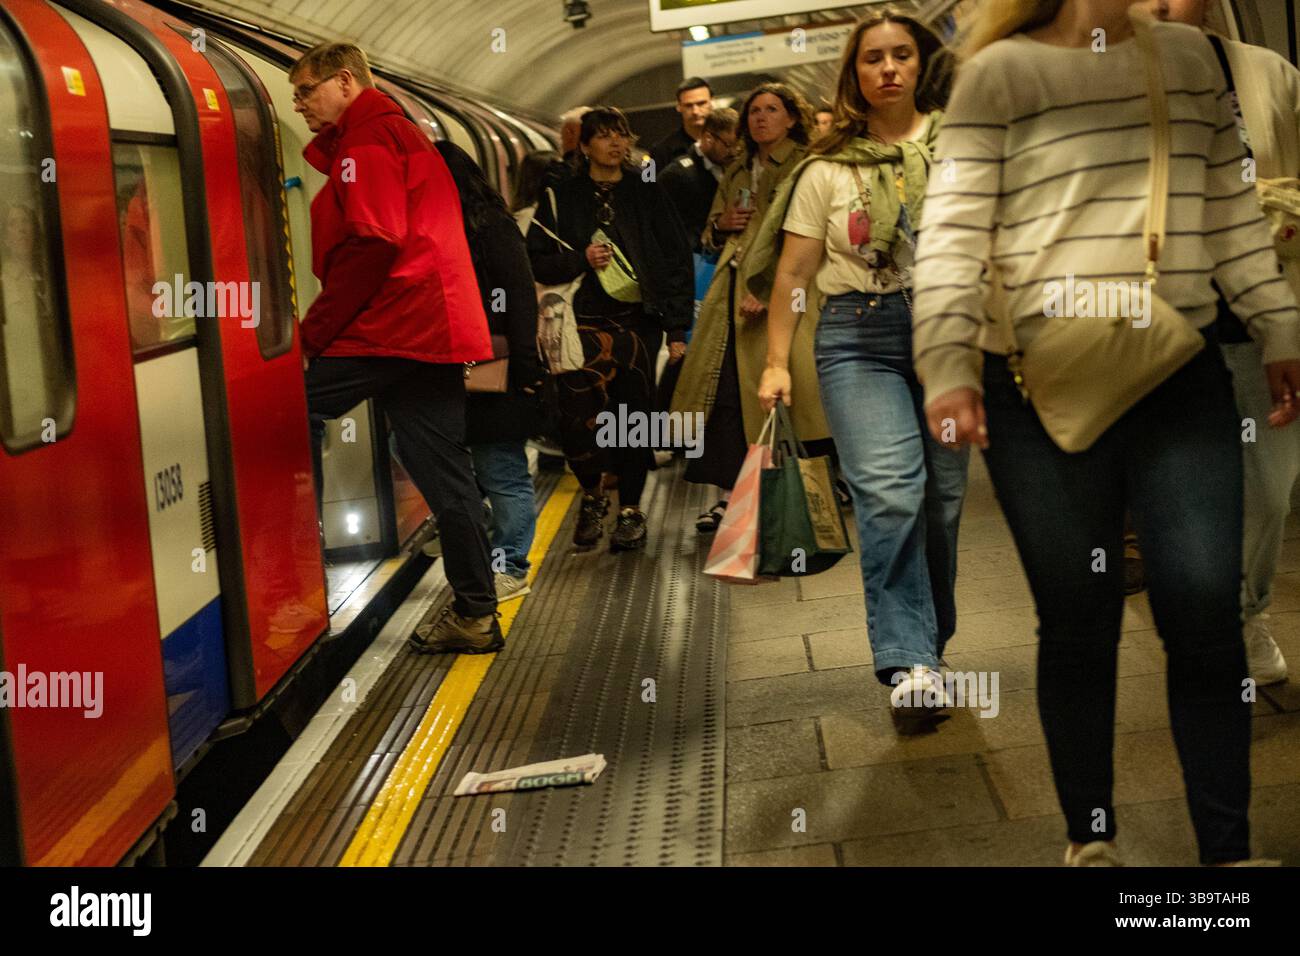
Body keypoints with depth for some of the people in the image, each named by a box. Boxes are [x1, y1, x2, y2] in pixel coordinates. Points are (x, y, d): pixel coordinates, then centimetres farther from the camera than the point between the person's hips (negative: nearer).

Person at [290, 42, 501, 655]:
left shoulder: (367, 141, -5)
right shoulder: (407, 135, 26)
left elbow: (370, 248, -17)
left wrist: (311, 334, -14)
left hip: (387, 326, -10)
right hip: (437, 330, 10)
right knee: (445, 475, 7)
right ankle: (475, 616, 10)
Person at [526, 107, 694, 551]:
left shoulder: (646, 194, 8)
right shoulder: (563, 197, 8)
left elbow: (678, 259, 6)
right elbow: (536, 261, 6)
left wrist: (678, 328, -1)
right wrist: (581, 259, -12)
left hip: (638, 320, 0)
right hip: (583, 322, 0)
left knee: (633, 417, 0)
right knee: (577, 418, -7)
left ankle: (630, 509, 13)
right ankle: (592, 494, 19)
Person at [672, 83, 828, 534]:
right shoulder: (737, 171, 22)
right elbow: (710, 236, 29)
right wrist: (722, 222, 5)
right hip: (731, 288, 6)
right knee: (724, 390, 0)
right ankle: (730, 492, 5)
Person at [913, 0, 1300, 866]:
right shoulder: (1000, 71, 0)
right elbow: (954, 228, -6)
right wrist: (948, 365, -15)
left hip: (1186, 381, 3)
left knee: (1204, 612, 0)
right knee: (1077, 623, 5)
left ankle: (1229, 848, 13)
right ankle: (1090, 838, 23)